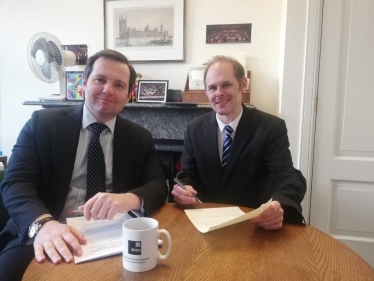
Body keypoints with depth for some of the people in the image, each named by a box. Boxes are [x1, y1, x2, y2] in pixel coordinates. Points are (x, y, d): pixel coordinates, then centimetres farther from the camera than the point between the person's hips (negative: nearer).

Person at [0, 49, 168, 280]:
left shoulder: (140, 138, 7)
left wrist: (130, 198, -25)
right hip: (51, 238, -1)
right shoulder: (43, 123, 0)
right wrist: (43, 223, -29)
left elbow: (158, 185, -1)